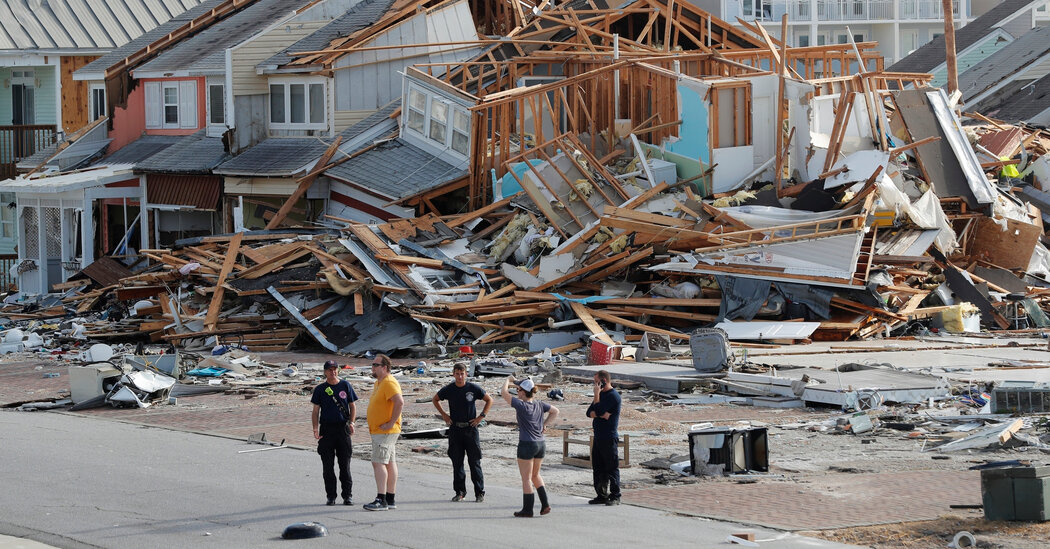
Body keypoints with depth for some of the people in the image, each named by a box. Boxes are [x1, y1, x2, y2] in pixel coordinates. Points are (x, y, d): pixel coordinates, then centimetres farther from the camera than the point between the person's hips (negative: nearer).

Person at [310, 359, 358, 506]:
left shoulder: (345, 386, 8)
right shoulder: (320, 389, 8)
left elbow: (353, 406, 11)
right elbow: (316, 411, 7)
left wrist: (351, 422, -5)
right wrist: (315, 429, -6)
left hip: (343, 428, -1)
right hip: (326, 428, 1)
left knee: (345, 463, 0)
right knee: (328, 465, 1)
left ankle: (347, 495, 5)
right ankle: (331, 496, 7)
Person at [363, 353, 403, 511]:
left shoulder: (389, 383, -17)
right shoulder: (379, 383, 17)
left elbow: (399, 402, -30)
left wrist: (391, 423, -25)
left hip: (385, 432, -11)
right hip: (378, 431, 11)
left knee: (378, 462, -15)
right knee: (389, 463, 11)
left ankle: (381, 500, -20)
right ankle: (390, 500, 14)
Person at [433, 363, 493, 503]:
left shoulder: (474, 388, -4)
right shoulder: (448, 390, 1)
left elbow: (489, 400, 8)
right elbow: (435, 399, 20)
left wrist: (481, 416, -1)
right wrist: (444, 415, 9)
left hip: (470, 428, -2)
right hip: (455, 429, 2)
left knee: (474, 462, -1)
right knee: (457, 462, 5)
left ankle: (480, 492, 4)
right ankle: (460, 492, 14)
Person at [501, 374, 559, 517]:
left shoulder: (521, 406, -16)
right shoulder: (540, 406, 3)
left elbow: (504, 392, -13)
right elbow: (555, 411, 18)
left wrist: (508, 380, 4)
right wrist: (545, 425, 14)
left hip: (527, 445, -7)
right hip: (540, 445, 7)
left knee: (526, 479, 4)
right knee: (535, 475, 22)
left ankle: (527, 509, 8)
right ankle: (545, 504, 16)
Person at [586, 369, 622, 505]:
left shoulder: (613, 396, -11)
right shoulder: (602, 394, 18)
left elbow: (597, 411, -18)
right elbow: (589, 413, 10)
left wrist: (596, 394, -11)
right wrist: (601, 414, -10)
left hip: (609, 438, -9)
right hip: (598, 437, 9)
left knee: (611, 468, -5)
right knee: (597, 467, 11)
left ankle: (615, 496, -1)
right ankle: (601, 495, 18)